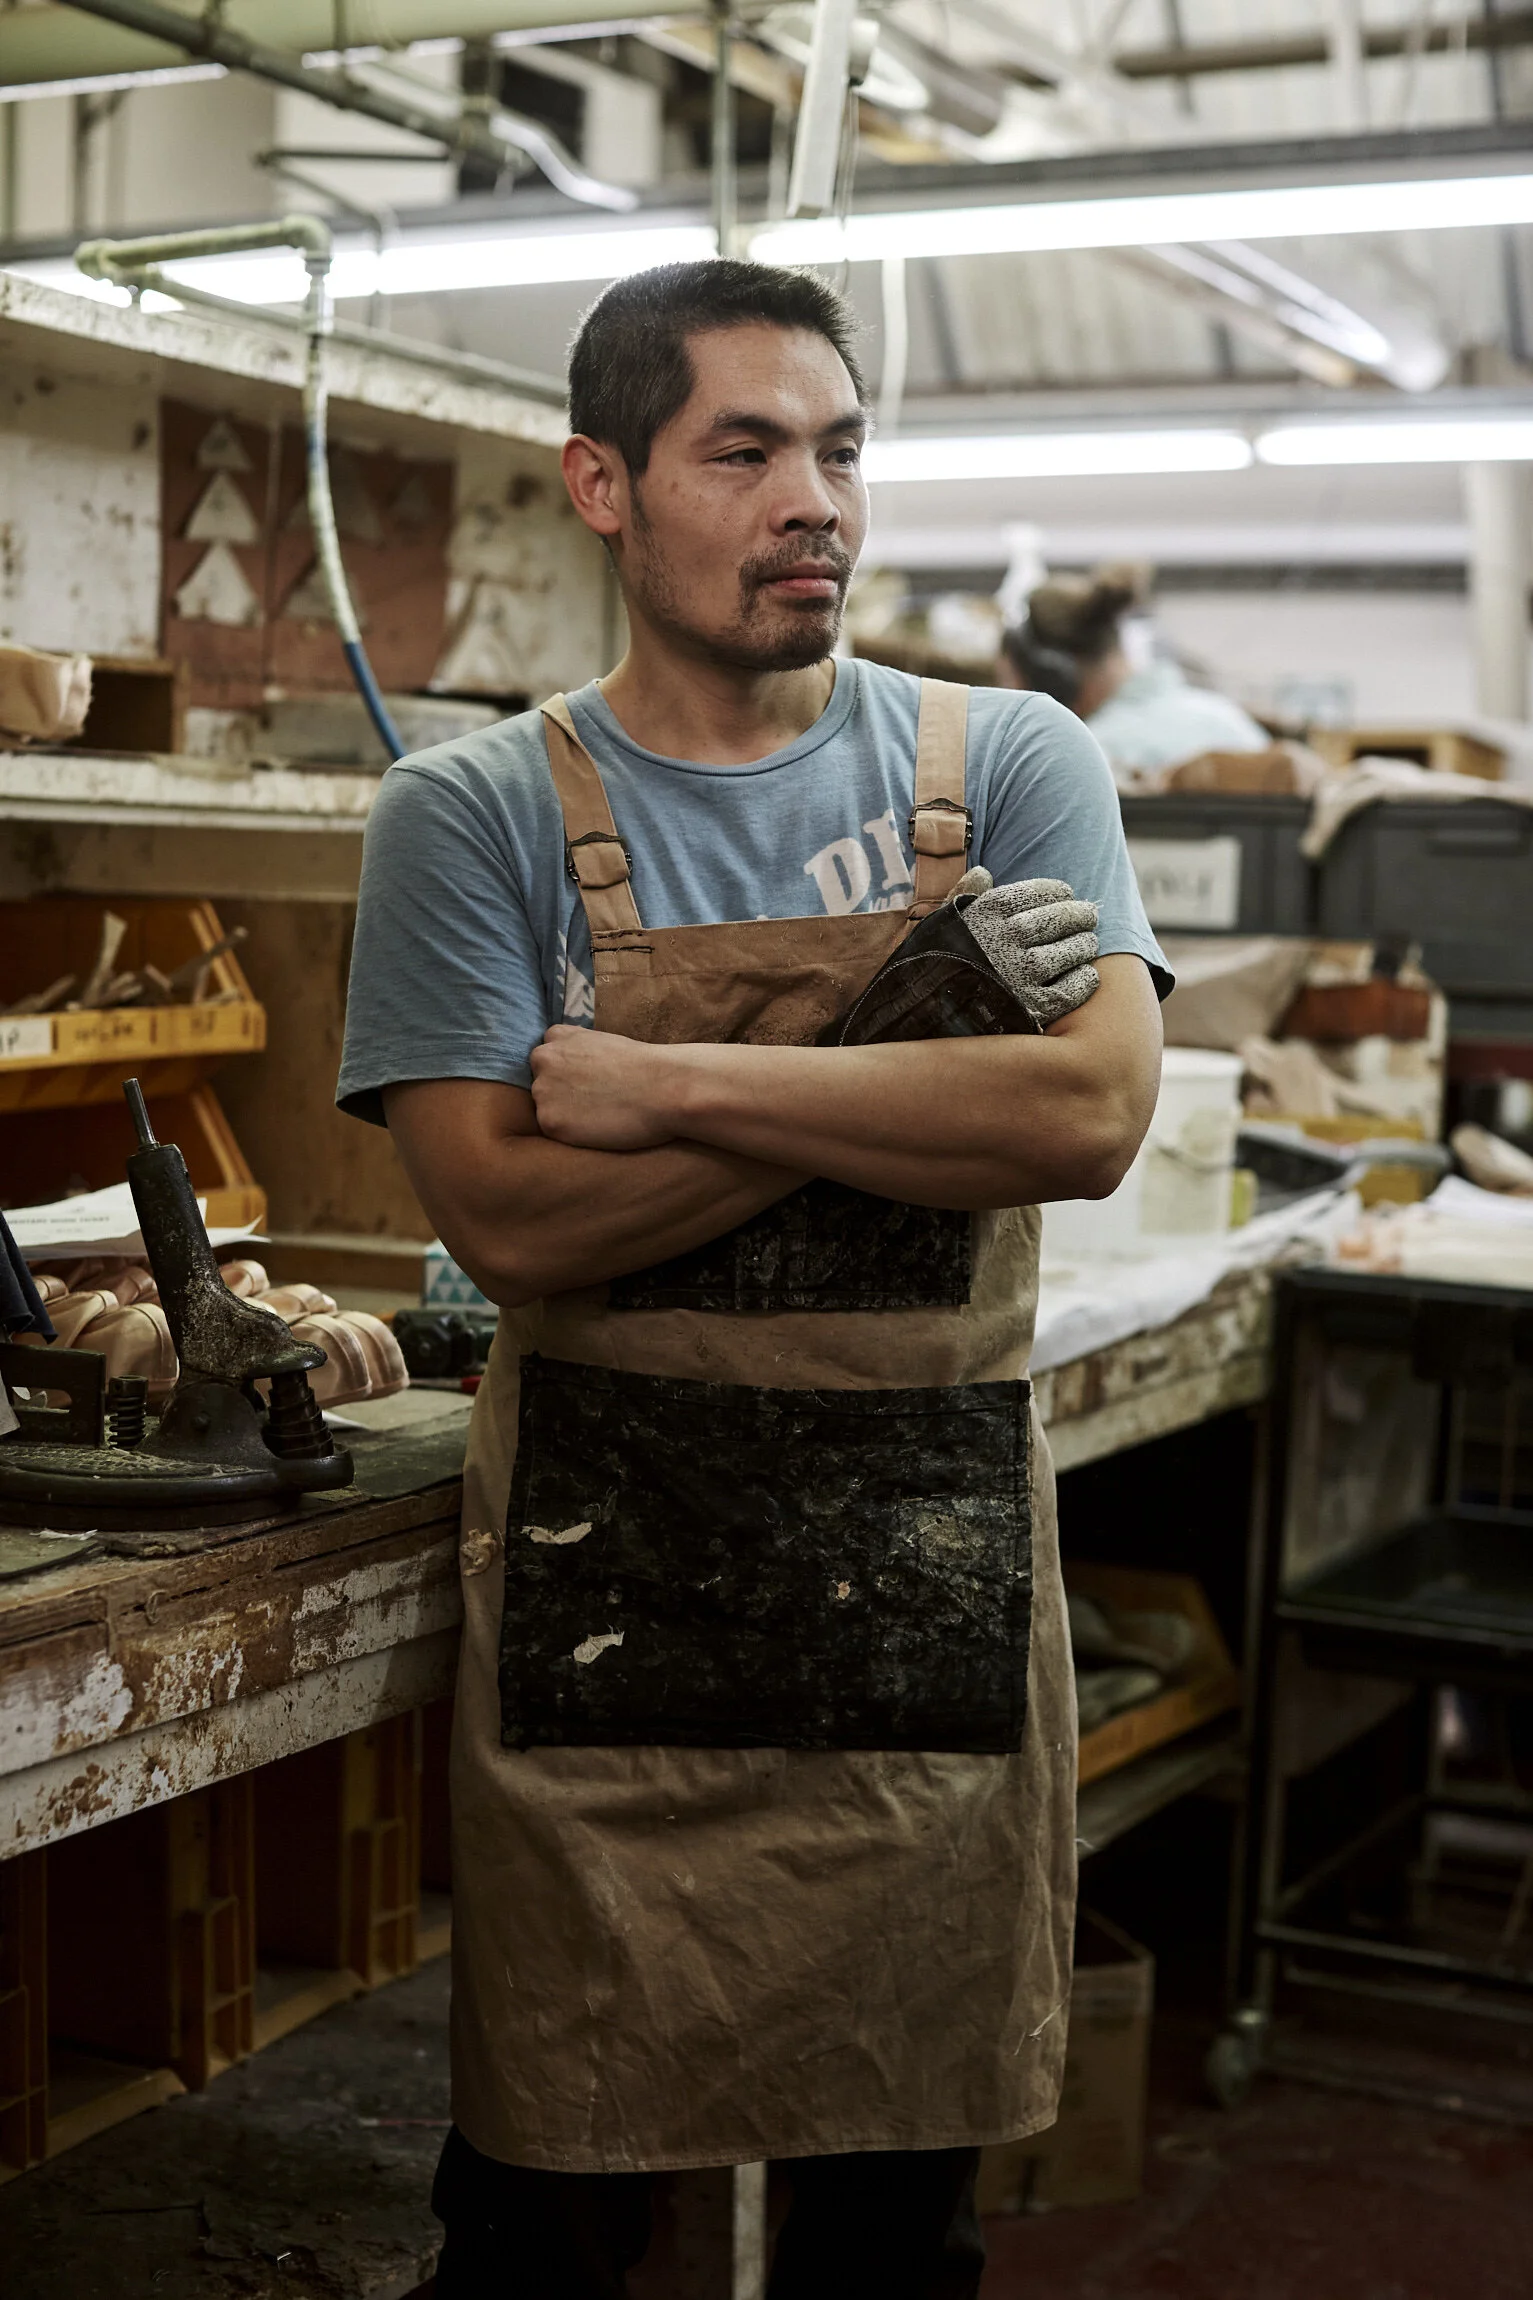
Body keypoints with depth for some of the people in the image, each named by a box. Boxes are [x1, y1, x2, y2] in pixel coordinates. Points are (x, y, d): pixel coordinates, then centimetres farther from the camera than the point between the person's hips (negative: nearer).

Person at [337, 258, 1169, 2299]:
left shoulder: (1013, 771, 2)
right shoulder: (475, 818, -3)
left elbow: (1090, 1114, -14)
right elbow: (508, 1213, -14)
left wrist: (679, 1081, -18)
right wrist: (912, 1057, -16)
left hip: (935, 1582, 2)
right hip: (604, 1584, -2)